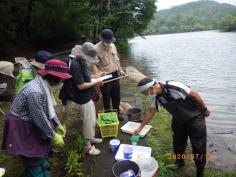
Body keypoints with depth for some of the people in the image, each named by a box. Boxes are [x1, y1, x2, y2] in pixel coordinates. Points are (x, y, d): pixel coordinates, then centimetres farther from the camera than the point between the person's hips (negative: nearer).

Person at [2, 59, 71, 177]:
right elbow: (40, 118, -27)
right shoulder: (35, 91, -34)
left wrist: (57, 124, 8)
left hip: (32, 123, 9)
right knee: (33, 160, 4)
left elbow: (49, 107, 6)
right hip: (21, 127, -9)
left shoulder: (44, 84, -5)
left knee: (41, 152, 21)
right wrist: (53, 136, -15)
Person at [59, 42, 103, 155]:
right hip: (83, 99, -10)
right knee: (89, 122, 4)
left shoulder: (81, 62, 4)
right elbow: (81, 86, -25)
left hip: (88, 97, 10)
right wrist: (95, 82, -16)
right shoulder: (75, 65, -26)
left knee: (92, 119, 23)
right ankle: (88, 146, 21)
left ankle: (91, 138, 43)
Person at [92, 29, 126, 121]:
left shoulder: (113, 46, 5)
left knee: (116, 96, 16)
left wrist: (120, 70, 12)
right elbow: (93, 63, -19)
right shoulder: (97, 48, -16)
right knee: (106, 97, 9)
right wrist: (97, 72, -34)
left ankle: (117, 113, 35)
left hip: (115, 75, 6)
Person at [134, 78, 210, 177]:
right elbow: (150, 113, 1)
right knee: (177, 142, 16)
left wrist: (205, 109, -10)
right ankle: (179, 162, 40)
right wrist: (140, 128, 4)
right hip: (178, 120, 7)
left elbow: (194, 94, -22)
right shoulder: (156, 96, -10)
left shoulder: (173, 87, -34)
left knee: (198, 145, 3)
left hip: (194, 117, -6)